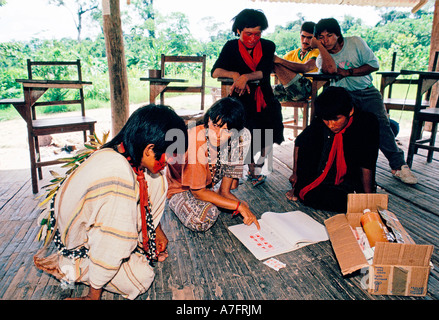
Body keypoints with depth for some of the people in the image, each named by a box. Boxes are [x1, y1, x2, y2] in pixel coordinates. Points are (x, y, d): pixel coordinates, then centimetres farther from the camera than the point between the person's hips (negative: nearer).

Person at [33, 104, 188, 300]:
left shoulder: (122, 151, -14)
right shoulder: (120, 181, -41)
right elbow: (110, 245, -30)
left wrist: (157, 229, 12)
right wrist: (94, 296, -17)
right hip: (81, 242, -7)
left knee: (155, 180, -2)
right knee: (142, 278, -5)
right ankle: (68, 267, 7)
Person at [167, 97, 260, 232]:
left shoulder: (238, 135, -19)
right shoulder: (195, 143, -37)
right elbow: (198, 192, -28)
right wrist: (239, 206, -29)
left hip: (212, 177, 5)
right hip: (182, 188, -4)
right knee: (202, 220, -38)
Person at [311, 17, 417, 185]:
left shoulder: (355, 42, 1)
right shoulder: (322, 58, -1)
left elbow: (374, 64, 0)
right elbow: (331, 69, -25)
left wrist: (347, 72, -10)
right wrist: (319, 45, -15)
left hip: (367, 91, 0)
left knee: (380, 122, -19)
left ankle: (398, 165, -11)